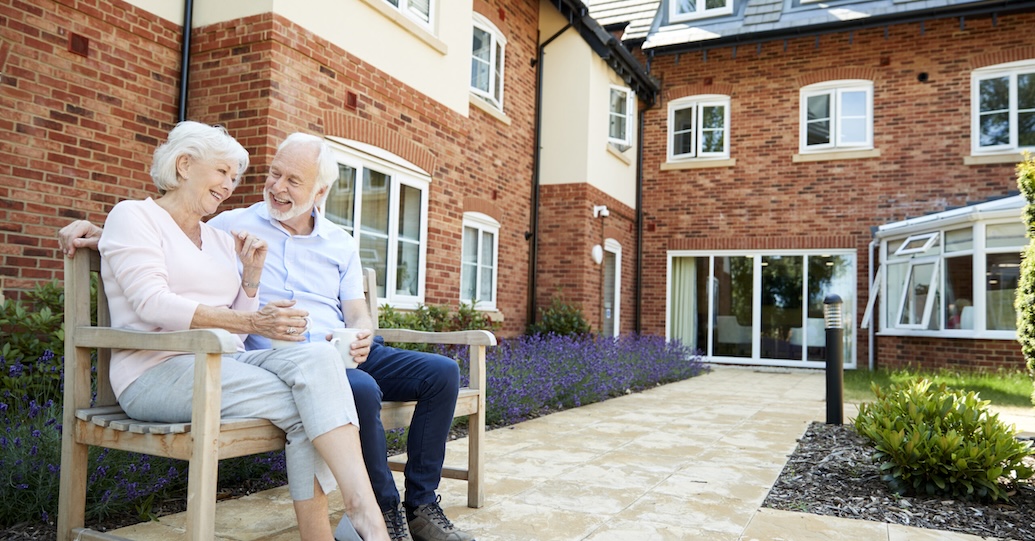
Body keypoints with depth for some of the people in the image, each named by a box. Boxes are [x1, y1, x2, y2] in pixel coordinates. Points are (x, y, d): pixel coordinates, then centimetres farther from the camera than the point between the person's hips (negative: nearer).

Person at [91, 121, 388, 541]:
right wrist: (252, 322, -23)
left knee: (316, 357, -26)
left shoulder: (221, 240, 22)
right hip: (158, 369, -5)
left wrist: (251, 274, 2)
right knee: (303, 406, -27)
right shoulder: (133, 216, 4)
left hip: (225, 362, 5)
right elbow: (154, 305, -14)